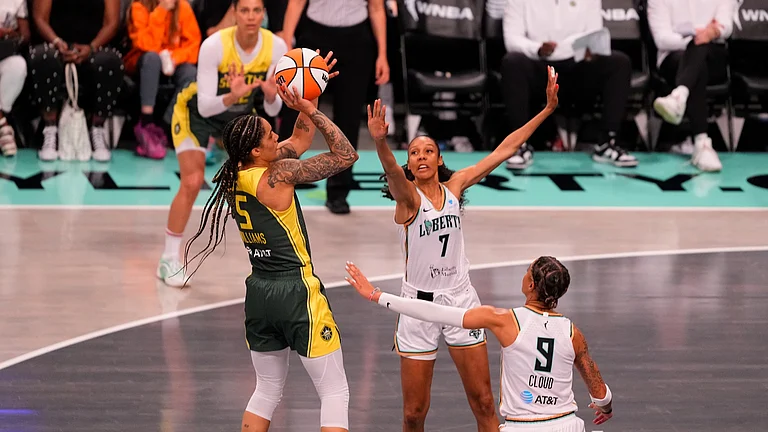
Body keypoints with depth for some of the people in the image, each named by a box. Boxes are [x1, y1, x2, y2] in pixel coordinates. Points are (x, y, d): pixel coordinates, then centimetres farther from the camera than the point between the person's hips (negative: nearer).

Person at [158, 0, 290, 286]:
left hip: (241, 115, 4)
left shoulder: (276, 47, -21)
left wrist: (271, 96, -36)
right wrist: (231, 96, -51)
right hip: (196, 112, -4)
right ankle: (169, 260, -6)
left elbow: (272, 110, -14)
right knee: (192, 181, -19)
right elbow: (205, 106, -33)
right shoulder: (214, 46, -32)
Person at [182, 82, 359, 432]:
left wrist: (307, 106, 7)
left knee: (267, 391, 21)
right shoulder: (278, 174, -18)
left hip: (259, 294, 8)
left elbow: (299, 140, 17)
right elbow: (346, 156, -14)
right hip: (298, 292, -8)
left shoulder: (234, 177, 4)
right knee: (335, 392, 0)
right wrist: (312, 111, -11)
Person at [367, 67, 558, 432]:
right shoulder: (408, 196, -8)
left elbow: (505, 149, 5)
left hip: (460, 299, 3)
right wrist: (380, 142, -54)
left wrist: (547, 109, 1)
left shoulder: (454, 186, 3)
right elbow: (393, 173, -32)